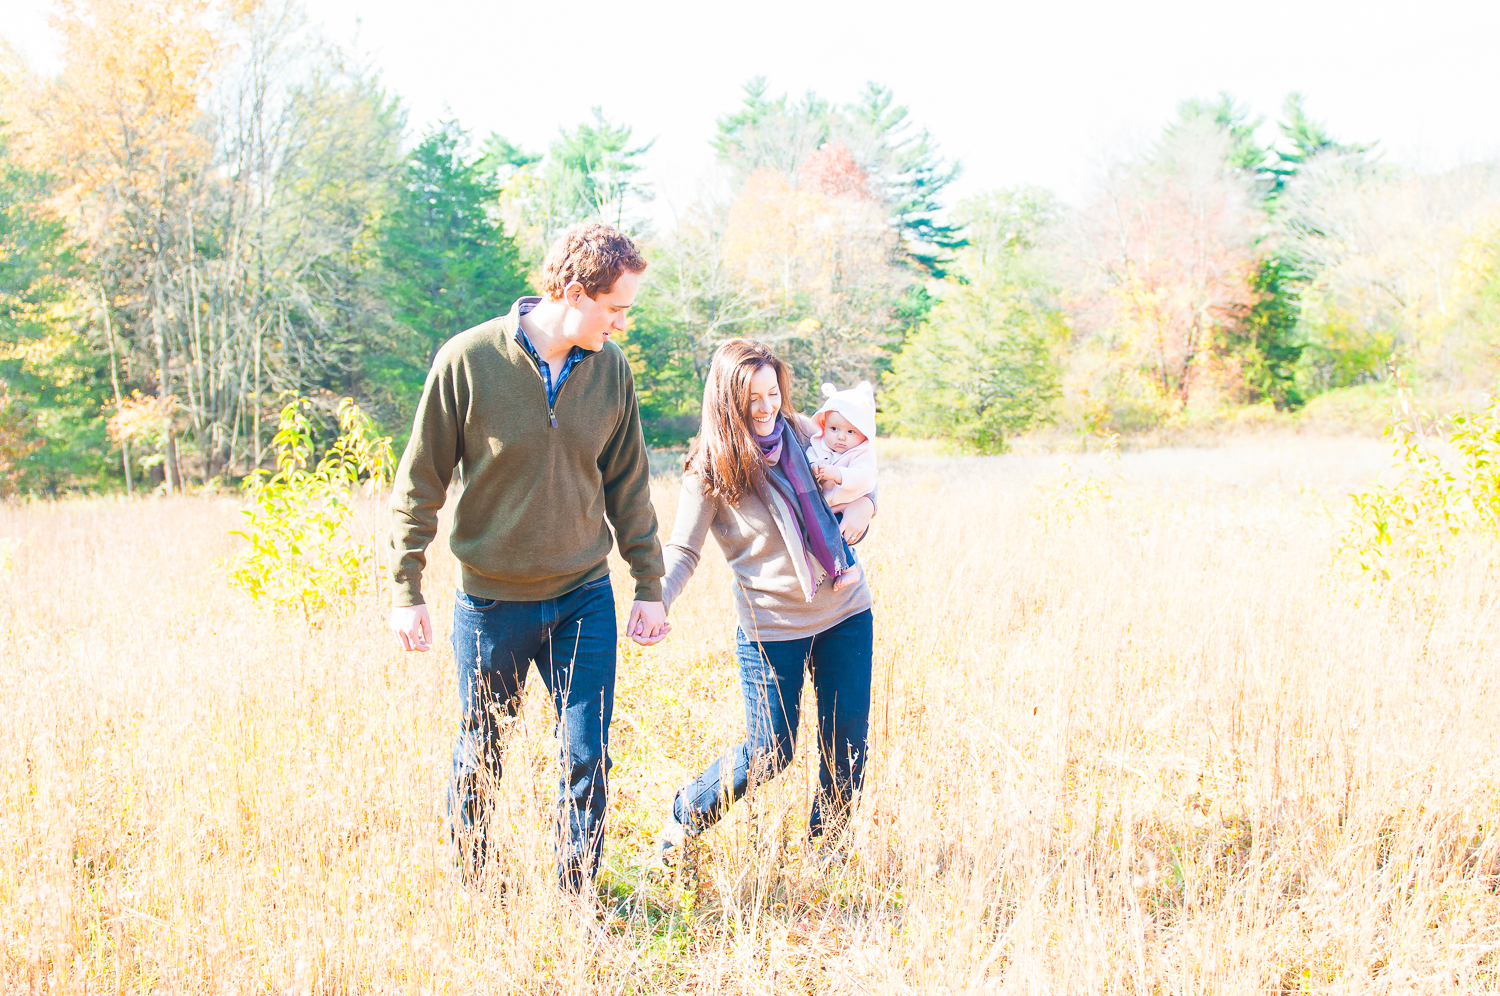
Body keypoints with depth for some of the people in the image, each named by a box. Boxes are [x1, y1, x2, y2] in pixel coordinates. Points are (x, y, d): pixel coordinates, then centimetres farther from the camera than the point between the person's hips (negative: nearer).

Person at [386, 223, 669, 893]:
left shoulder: (610, 367, -2)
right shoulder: (467, 361, -13)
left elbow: (628, 486, 8)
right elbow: (419, 484, -6)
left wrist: (649, 586, 8)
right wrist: (406, 590, -7)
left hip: (584, 599, 2)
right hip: (491, 599, -2)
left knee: (586, 761, 3)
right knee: (479, 759, 12)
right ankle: (471, 894, 32)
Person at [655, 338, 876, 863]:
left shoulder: (801, 436, 5)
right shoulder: (709, 469, -8)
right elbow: (682, 551, -8)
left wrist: (861, 505, -5)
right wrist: (657, 604, -26)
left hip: (845, 611, 5)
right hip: (771, 624, -4)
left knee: (848, 740, 7)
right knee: (769, 751, -1)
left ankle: (826, 849, 26)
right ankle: (685, 814, 23)